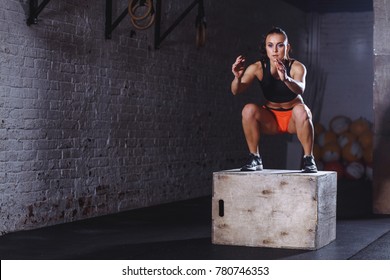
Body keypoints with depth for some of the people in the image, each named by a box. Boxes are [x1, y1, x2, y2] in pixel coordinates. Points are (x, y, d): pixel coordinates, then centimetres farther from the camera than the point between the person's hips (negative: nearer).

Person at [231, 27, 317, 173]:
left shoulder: (297, 67, -18)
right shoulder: (258, 68, -13)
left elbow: (300, 89, -39)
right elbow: (236, 91, -24)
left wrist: (286, 78, -60)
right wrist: (238, 77, -46)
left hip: (293, 118, -2)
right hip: (270, 119, 2)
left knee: (301, 110, -35)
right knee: (249, 109, -27)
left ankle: (309, 160, -20)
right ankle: (254, 159, -12)